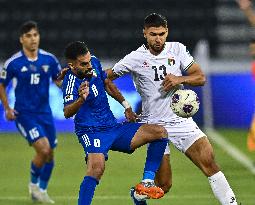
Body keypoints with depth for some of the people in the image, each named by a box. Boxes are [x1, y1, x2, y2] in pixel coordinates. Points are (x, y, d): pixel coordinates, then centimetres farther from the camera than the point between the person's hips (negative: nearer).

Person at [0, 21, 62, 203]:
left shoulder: (49, 59, -1)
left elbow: (59, 80, 10)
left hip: (44, 113, 4)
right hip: (24, 114, -4)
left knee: (50, 154, 8)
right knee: (43, 149, -19)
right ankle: (34, 185, 7)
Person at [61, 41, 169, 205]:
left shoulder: (94, 62, 3)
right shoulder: (71, 82, -21)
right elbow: (67, 113, -38)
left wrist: (126, 105, 27)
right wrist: (81, 99, -57)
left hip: (113, 127, 8)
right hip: (91, 131, -8)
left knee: (160, 132, -1)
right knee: (97, 168, -36)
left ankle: (147, 183, -3)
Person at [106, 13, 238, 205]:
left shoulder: (177, 49, 2)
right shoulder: (135, 58, -6)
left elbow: (200, 77, -1)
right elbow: (105, 77, 3)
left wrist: (179, 79, -20)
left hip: (181, 120, 3)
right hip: (154, 123, -3)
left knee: (209, 163, -13)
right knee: (164, 185, -3)